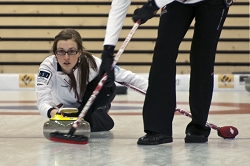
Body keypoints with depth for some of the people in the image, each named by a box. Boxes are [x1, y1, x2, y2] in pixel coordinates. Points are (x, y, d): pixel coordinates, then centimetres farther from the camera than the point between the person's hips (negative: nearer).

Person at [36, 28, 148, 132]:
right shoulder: (48, 66, -28)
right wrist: (51, 112, -60)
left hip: (92, 107, 1)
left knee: (106, 82, -29)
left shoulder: (91, 63, -27)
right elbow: (42, 101, -37)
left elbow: (126, 76, -20)